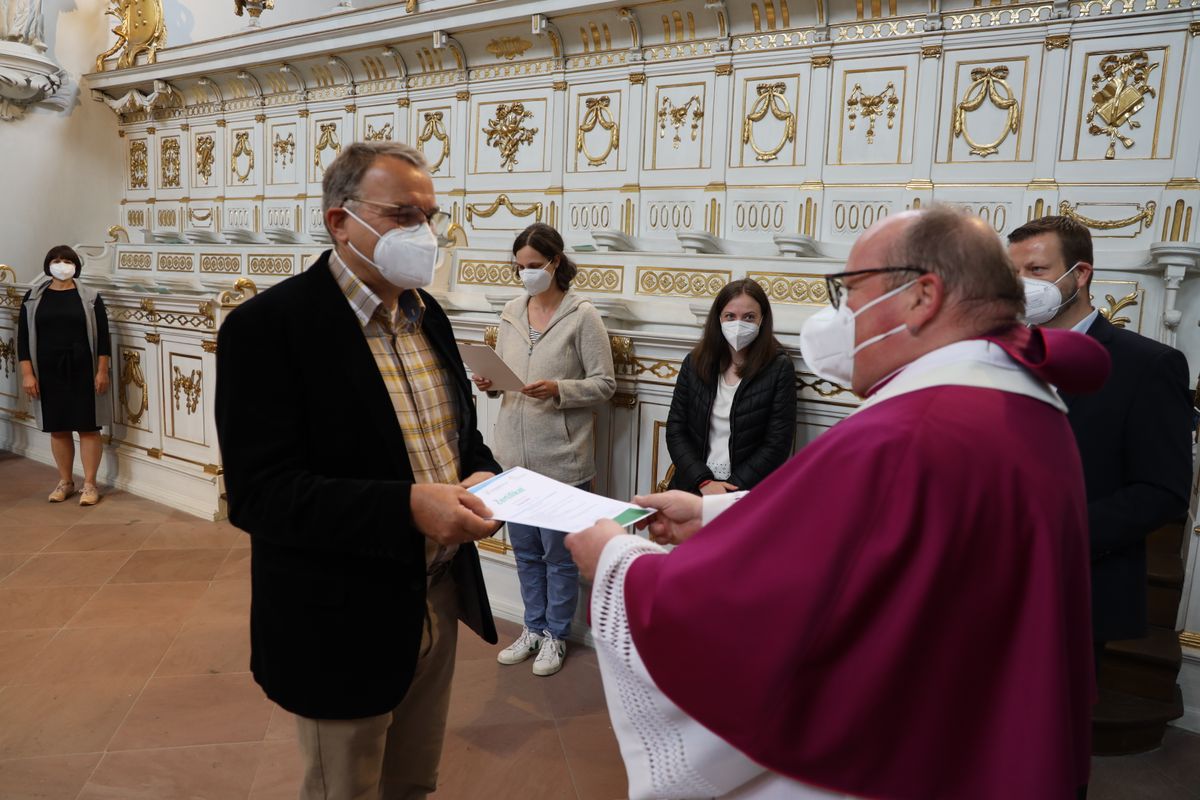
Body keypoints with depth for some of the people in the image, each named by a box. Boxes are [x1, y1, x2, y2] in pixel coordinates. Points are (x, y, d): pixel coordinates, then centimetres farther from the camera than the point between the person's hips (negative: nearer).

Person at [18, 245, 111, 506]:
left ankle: (90, 484, 9)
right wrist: (27, 373, -3)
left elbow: (102, 337, -1)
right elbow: (23, 338, 4)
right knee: (58, 428, 10)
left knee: (88, 427, 1)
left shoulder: (90, 297, 0)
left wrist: (102, 371, -7)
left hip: (83, 372, -2)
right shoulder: (33, 298, 4)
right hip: (49, 373, 2)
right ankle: (65, 482, 23)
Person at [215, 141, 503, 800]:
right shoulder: (267, 326, -18)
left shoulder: (427, 314, 5)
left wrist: (482, 474, -9)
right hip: (344, 622, -6)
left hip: (441, 597, 7)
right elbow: (259, 494, -23)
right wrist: (409, 507, -32)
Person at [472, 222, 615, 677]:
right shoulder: (511, 312, 7)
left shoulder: (582, 315, -9)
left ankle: (556, 636, 28)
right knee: (525, 549, 18)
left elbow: (604, 383, -9)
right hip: (514, 453, 6)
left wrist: (558, 390, -23)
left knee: (558, 553, 8)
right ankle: (534, 629, 36)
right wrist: (489, 382, -6)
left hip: (560, 457, -5)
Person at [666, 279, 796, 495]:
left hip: (749, 491, -2)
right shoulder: (694, 362, 8)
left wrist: (732, 488, -12)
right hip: (693, 485, 2)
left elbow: (777, 445, -4)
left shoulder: (779, 368, -1)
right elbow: (675, 430, 6)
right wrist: (704, 482, -7)